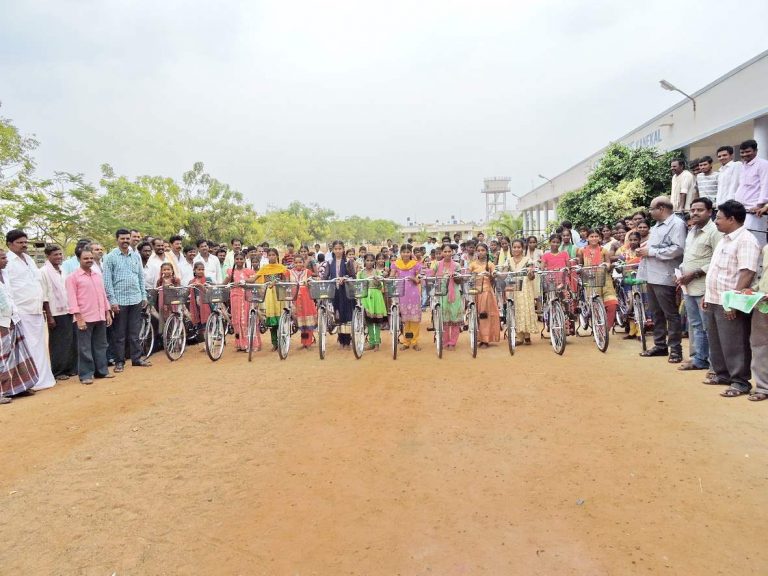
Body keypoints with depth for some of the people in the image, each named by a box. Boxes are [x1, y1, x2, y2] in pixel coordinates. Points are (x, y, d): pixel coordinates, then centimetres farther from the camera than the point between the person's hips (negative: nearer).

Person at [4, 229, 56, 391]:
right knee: (27, 347, -5)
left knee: (39, 345, 10)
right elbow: (5, 287, -11)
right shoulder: (7, 261, -5)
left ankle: (42, 379, 17)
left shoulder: (29, 259, 18)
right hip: (22, 312, -7)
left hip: (36, 311, 7)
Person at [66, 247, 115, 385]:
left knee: (100, 345, 12)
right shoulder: (73, 277, -4)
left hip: (100, 317, 6)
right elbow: (72, 298, -9)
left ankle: (102, 371, 21)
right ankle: (86, 374, 7)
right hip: (85, 318, -6)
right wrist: (78, 317, -15)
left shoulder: (97, 275, 14)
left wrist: (108, 312, 12)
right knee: (85, 347, 0)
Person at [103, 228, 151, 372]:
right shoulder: (110, 257, -3)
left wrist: (144, 296, 9)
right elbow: (107, 280, -6)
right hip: (119, 300, -3)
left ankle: (137, 358, 18)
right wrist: (112, 300, -11)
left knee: (134, 332, 10)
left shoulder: (136, 256, 9)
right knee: (119, 334, 5)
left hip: (136, 299, 3)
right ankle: (119, 361, 13)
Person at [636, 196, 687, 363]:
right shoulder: (657, 225, 20)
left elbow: (678, 249, -22)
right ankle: (660, 345, 24)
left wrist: (651, 251, -18)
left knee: (671, 314, -1)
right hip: (652, 276, 9)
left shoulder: (677, 224, -10)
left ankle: (675, 348, 7)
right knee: (656, 313, 15)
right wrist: (644, 249, 7)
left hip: (664, 277, -9)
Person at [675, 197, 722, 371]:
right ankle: (699, 358, 23)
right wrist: (681, 272, 8)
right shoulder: (692, 230, 16)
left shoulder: (714, 231, -12)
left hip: (704, 288, -8)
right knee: (695, 325, 14)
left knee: (708, 327, -3)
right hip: (689, 287, 8)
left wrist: (694, 274, -17)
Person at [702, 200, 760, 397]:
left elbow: (747, 274, -23)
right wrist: (708, 295, 18)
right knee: (716, 342, 17)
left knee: (734, 346, 0)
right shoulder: (724, 239, 15)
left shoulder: (746, 240, -15)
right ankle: (722, 373, 30)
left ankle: (740, 382, 11)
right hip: (714, 301, 9)